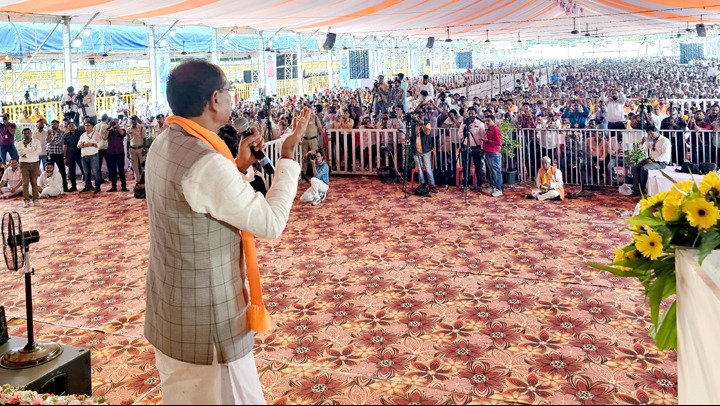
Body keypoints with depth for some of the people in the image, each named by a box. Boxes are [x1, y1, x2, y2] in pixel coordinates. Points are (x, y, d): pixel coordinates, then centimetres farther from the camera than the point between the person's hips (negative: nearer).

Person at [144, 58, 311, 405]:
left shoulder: (163, 146, 2)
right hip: (206, 319, -9)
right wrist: (288, 155, -13)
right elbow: (270, 223, -20)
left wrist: (238, 166, 9)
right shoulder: (207, 163, -28)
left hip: (172, 310, 10)